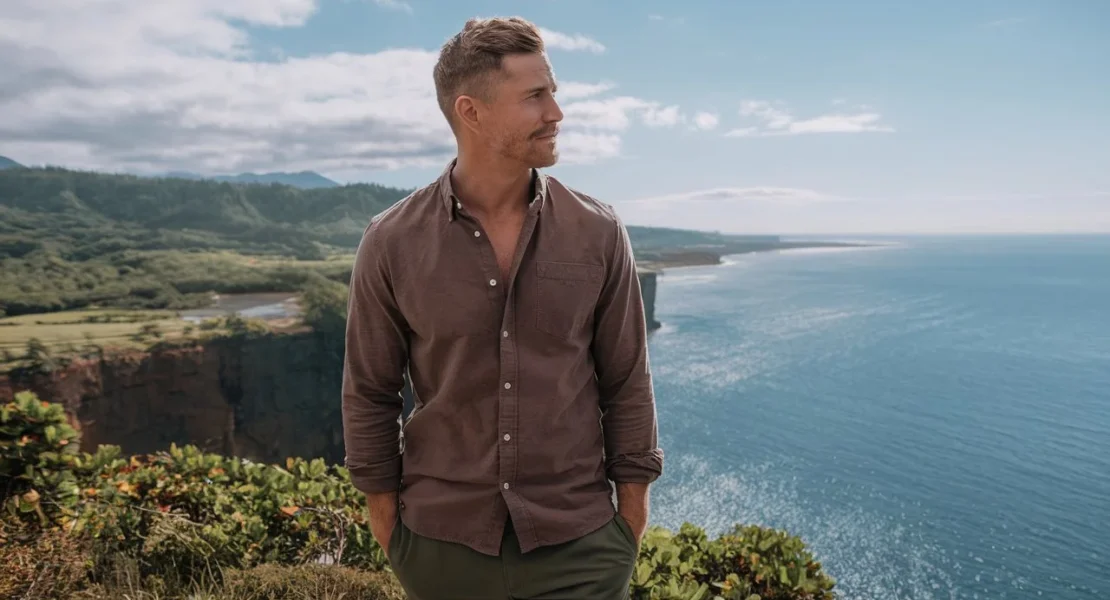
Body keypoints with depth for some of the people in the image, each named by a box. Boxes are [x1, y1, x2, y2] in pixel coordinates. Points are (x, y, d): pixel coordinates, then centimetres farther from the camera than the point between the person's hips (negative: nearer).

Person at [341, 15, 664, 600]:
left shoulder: (598, 233, -7)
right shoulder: (391, 243, -9)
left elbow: (626, 385, -1)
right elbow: (370, 395, 0)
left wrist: (632, 511, 3)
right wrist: (383, 516, 3)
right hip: (442, 541, 1)